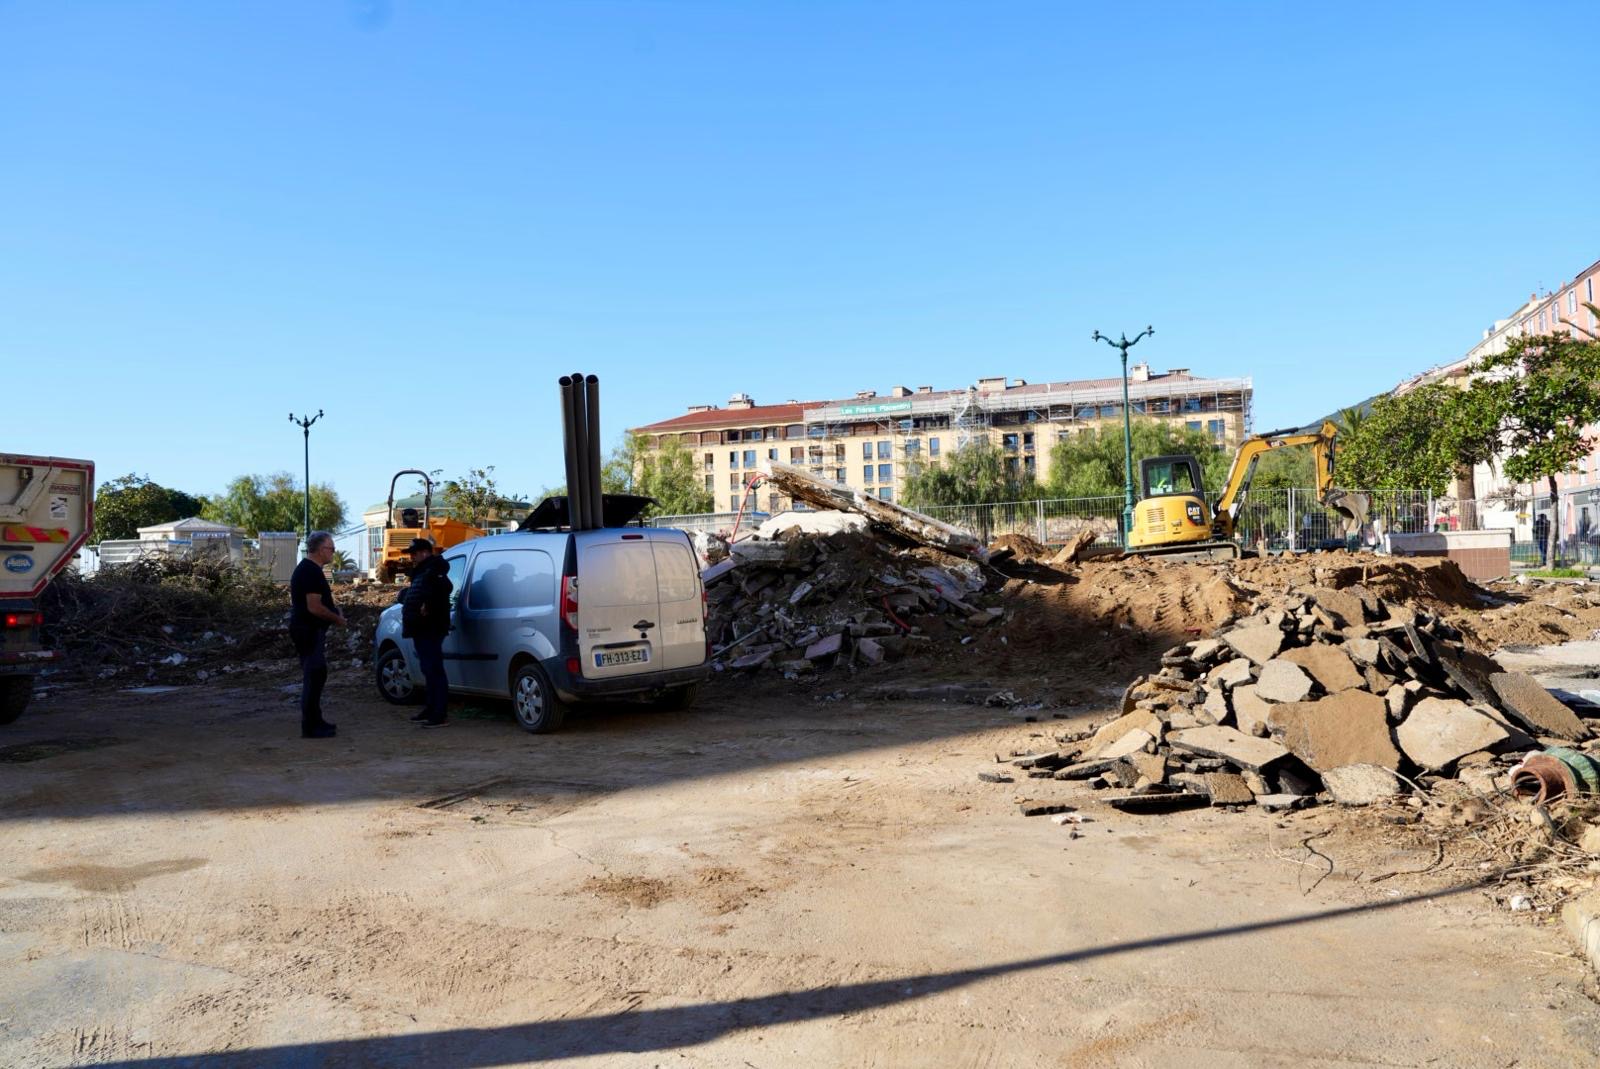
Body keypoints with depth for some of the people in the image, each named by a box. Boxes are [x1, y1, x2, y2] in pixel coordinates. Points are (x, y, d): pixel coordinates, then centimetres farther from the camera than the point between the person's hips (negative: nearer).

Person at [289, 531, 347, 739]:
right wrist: (338, 619, -11)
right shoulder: (311, 572, -18)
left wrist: (334, 612, 14)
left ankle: (315, 722, 24)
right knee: (314, 676, -6)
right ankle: (311, 727, -2)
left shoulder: (306, 569, 16)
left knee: (315, 676, 16)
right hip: (310, 631, -11)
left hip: (307, 629, 11)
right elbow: (314, 607, -24)